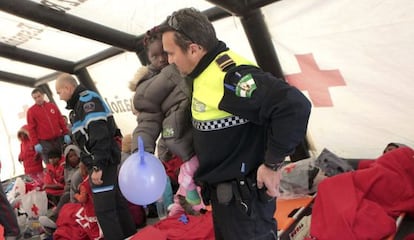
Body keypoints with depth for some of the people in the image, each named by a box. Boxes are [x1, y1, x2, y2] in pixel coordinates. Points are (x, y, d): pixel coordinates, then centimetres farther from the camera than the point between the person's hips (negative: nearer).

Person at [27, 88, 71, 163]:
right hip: (45, 142, -3)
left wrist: (66, 134, 6)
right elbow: (31, 129, -2)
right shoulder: (31, 111, 2)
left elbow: (61, 120, 13)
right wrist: (35, 144, -9)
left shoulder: (52, 106, 11)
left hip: (59, 139, 3)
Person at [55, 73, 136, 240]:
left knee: (104, 208, -6)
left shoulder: (87, 99, -13)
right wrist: (95, 164, 23)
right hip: (104, 159, 10)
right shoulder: (80, 103, 18)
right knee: (116, 201, 16)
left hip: (104, 160, -10)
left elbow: (99, 135, -22)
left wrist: (97, 166, -24)